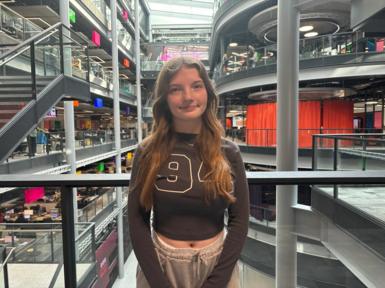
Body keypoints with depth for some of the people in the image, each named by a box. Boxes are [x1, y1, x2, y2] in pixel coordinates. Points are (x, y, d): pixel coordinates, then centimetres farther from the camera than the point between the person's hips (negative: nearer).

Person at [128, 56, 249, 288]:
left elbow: (239, 221, -6)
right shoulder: (148, 153, -9)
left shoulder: (228, 152, -7)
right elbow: (137, 222, -7)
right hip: (161, 263, 0)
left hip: (217, 263, 1)